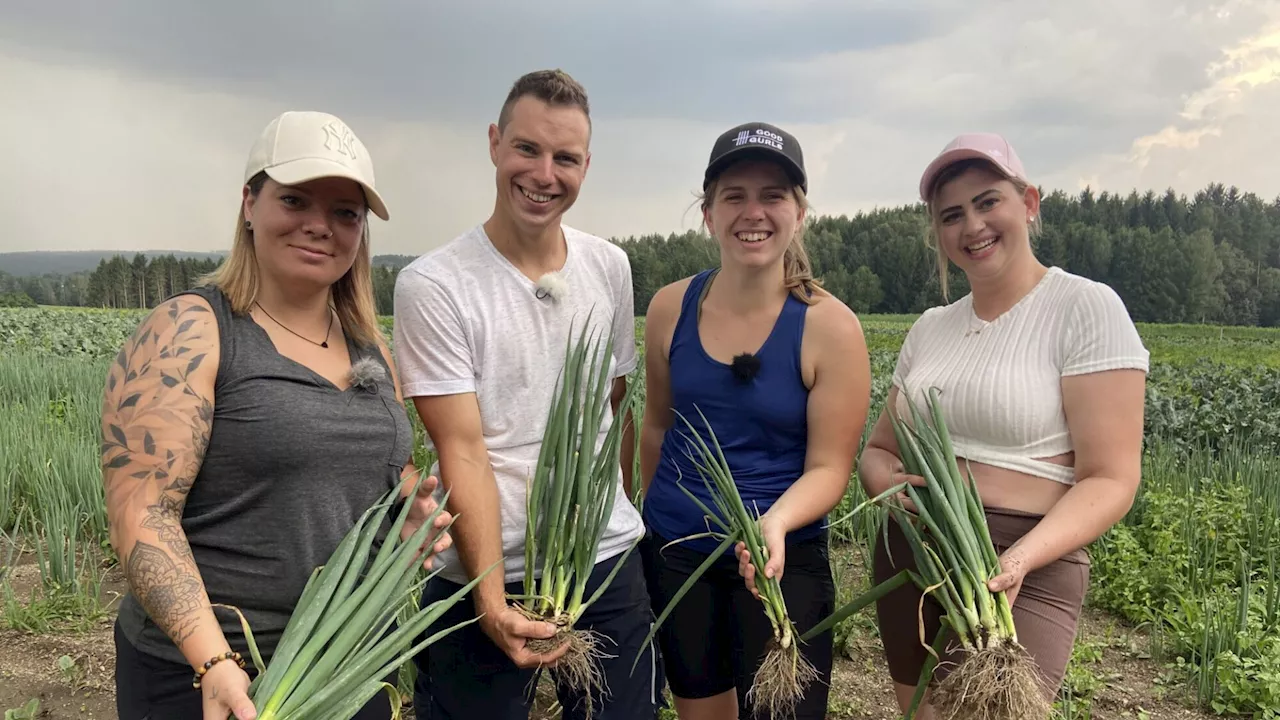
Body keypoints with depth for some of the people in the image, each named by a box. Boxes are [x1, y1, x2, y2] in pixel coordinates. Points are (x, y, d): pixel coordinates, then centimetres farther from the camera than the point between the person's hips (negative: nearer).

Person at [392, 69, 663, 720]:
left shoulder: (610, 269, 4)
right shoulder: (432, 286, -11)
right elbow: (463, 452, -15)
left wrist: (622, 518, 14)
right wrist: (491, 602, -22)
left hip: (608, 560, 5)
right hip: (482, 576, -4)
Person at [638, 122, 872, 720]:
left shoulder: (830, 326, -14)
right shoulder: (671, 308, -5)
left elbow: (827, 468, -12)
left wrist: (775, 522, -30)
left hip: (783, 560, -3)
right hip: (673, 553, 4)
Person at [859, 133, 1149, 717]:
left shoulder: (1087, 308, -8)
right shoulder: (929, 329, 9)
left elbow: (1110, 480, -12)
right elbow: (876, 452, 13)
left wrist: (1021, 559, -28)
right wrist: (892, 483, -10)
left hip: (1020, 574, -5)